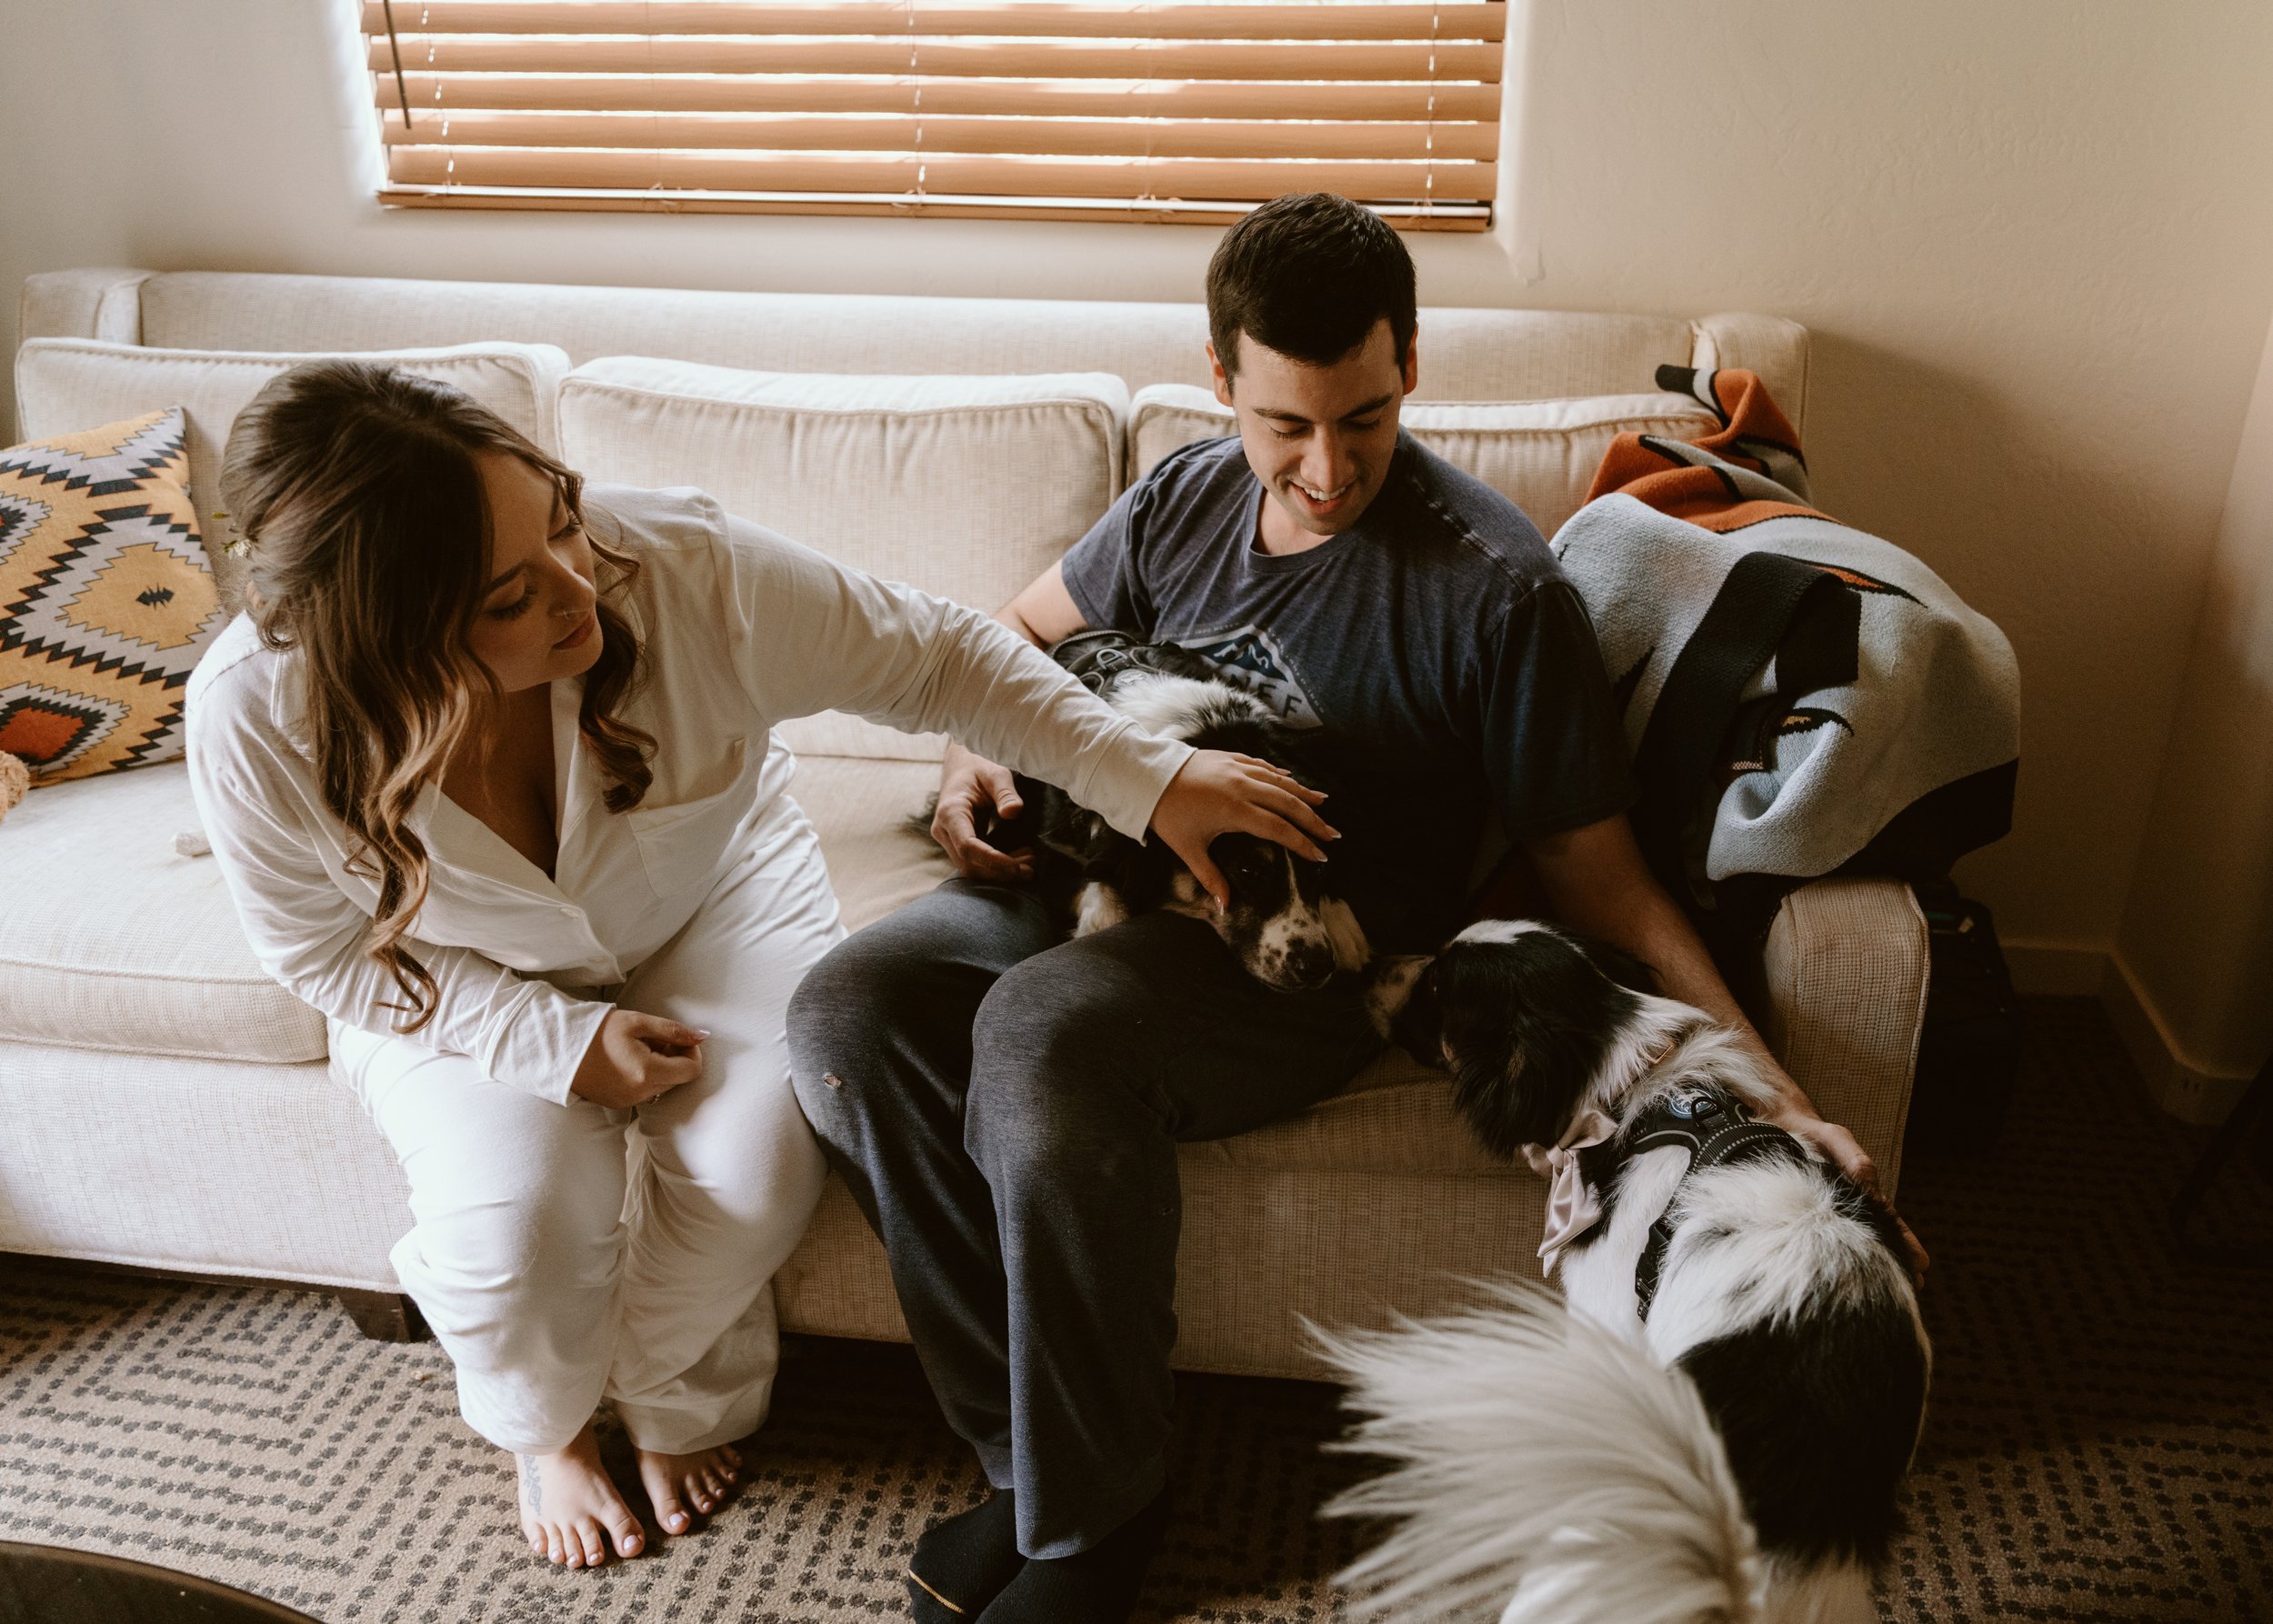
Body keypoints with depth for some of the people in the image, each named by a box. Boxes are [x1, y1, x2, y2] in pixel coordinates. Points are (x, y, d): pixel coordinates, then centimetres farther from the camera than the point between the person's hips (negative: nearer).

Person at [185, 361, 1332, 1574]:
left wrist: (1150, 782, -25)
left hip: (715, 905, 1)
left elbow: (937, 657, -22)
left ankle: (673, 1400, 14)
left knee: (750, 1169, -24)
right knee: (521, 1212, -26)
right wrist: (562, 1040, -24)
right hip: (461, 984, 0)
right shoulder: (256, 720, -30)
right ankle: (545, 1427, 14)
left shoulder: (685, 569, -35)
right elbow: (326, 951, -13)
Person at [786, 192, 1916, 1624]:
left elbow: (1602, 885, -8)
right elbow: (1026, 630, 25)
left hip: (1321, 962, -6)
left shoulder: (1497, 592, -11)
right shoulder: (1185, 497, 7)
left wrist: (1770, 1093, -18)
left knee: (1043, 1027, -35)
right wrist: (976, 758, 3)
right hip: (1120, 877, 6)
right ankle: (1029, 1448, -6)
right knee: (847, 1013, -19)